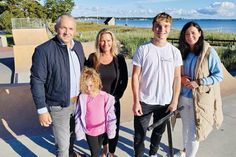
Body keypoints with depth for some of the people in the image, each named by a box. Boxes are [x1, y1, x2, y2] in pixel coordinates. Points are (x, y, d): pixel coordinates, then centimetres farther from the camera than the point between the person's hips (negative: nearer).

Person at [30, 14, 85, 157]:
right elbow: (37, 82, -16)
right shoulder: (43, 50, -18)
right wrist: (42, 110, -17)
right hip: (58, 106, -6)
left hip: (78, 102, 6)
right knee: (63, 145, 7)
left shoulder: (78, 46, 1)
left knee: (73, 134, 27)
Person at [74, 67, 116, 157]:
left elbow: (110, 115, -7)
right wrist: (79, 132, -3)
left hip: (101, 130, 1)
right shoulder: (82, 98, -14)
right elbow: (79, 116, -6)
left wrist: (111, 130, -3)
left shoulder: (105, 97, -14)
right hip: (89, 131, -1)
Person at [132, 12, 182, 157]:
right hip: (144, 101, -2)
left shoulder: (175, 51, -2)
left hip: (166, 102, 2)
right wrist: (136, 101, -9)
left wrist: (174, 101, -1)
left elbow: (177, 78, 3)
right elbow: (135, 76, -6)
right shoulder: (143, 49, -8)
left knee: (159, 131, 20)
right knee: (140, 134, 8)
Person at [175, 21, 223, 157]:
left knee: (194, 132, 2)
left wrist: (199, 82, -20)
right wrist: (181, 78, -7)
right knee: (186, 127, 22)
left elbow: (219, 75, -10)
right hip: (184, 97, 5)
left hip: (200, 99, -5)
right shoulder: (183, 52, 4)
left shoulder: (209, 52, -12)